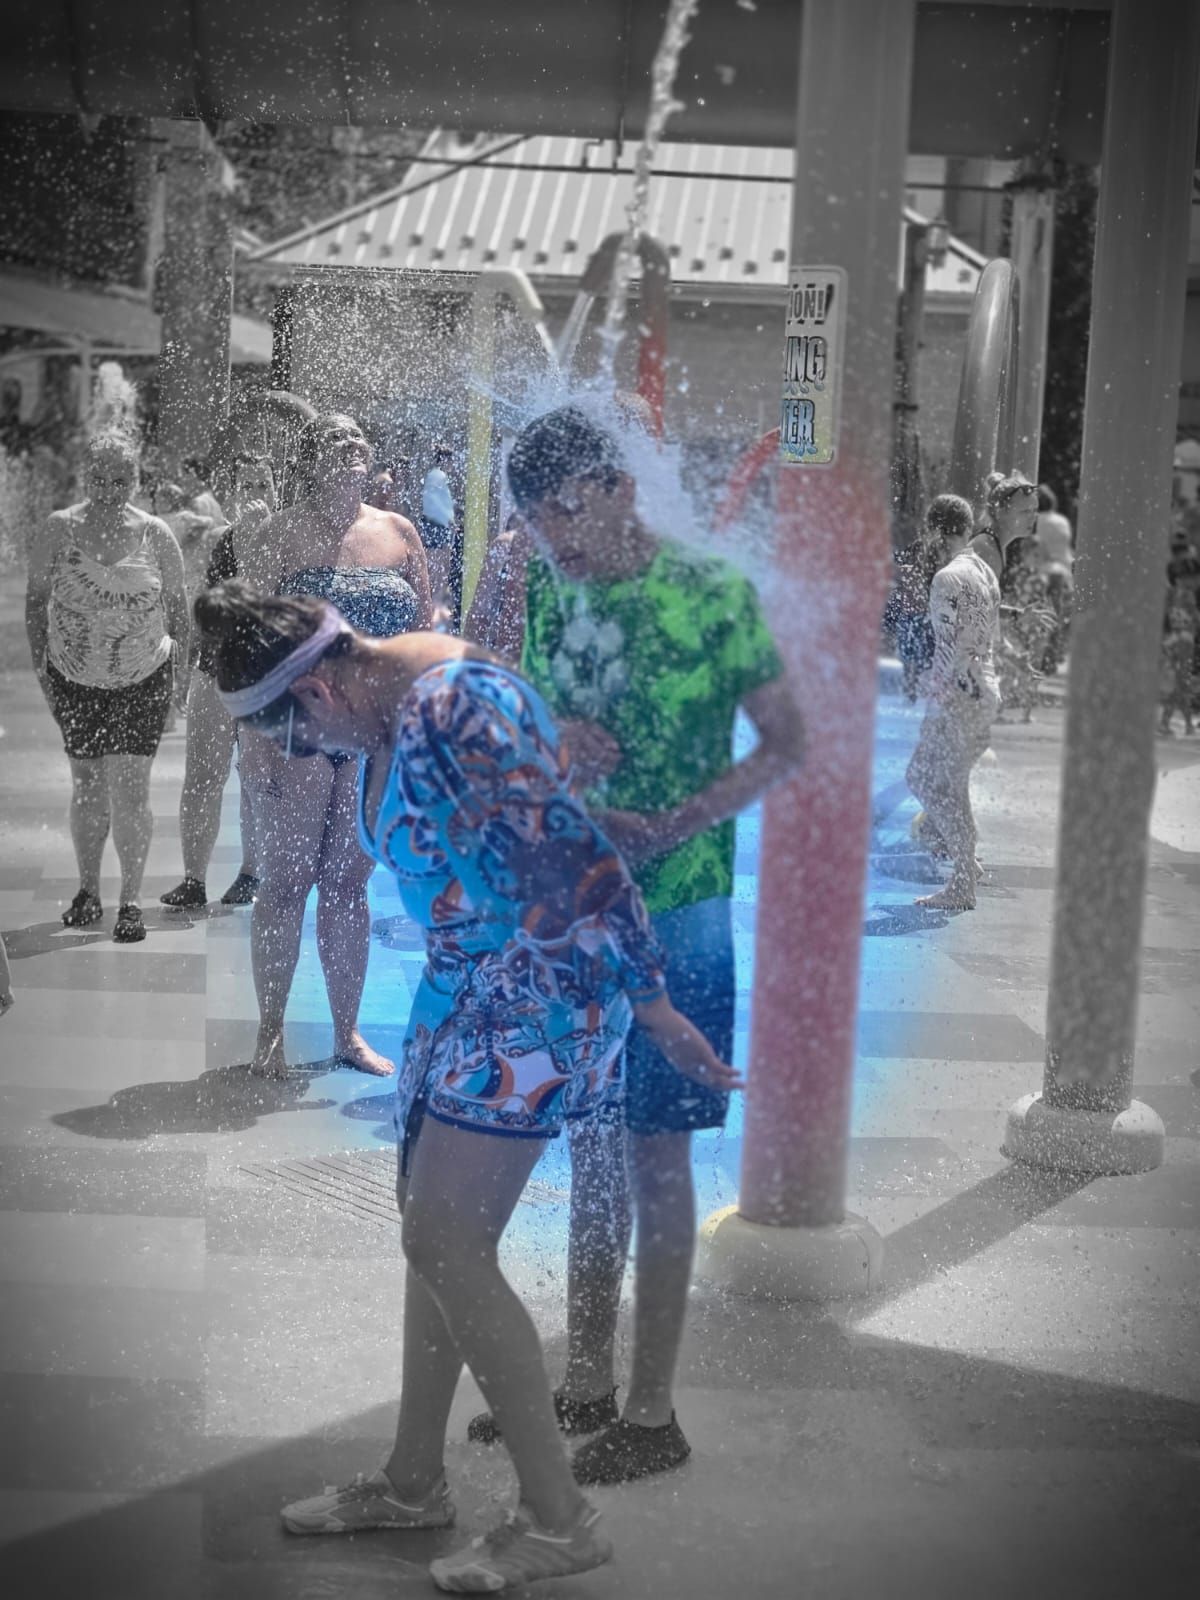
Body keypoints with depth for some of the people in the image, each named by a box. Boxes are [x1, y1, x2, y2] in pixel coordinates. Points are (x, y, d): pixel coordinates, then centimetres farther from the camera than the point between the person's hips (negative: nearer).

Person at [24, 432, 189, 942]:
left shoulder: (155, 535, -5)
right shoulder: (60, 530, -4)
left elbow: (177, 603, 6)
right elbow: (35, 598, 4)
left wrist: (181, 658, 4)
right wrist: (41, 665, 1)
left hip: (143, 683, -1)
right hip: (75, 682, 1)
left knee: (130, 791, -8)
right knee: (87, 788, 10)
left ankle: (130, 901, 2)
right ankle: (88, 892, 26)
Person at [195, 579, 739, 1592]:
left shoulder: (455, 708, -24)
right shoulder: (385, 715, 7)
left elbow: (572, 857, -24)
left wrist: (659, 1014, -21)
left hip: (538, 990, -10)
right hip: (466, 987, 10)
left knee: (446, 1246, -9)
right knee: (436, 1236, 14)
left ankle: (560, 1518, 0)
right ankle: (414, 1482, 29)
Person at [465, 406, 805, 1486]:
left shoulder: (714, 597, -11)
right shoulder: (544, 594, 5)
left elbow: (785, 743, -7)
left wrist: (671, 827, -19)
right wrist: (545, 733, -10)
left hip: (671, 919, -6)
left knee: (653, 1158, -1)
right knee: (590, 1146, 13)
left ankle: (653, 1415, 9)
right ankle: (587, 1385, 26)